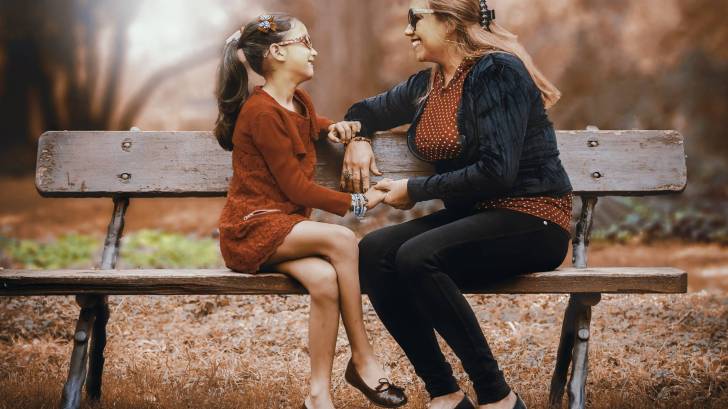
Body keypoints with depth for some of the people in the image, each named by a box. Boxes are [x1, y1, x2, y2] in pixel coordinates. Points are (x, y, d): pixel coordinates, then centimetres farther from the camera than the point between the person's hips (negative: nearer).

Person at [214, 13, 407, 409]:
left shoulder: (300, 103, 12)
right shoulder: (261, 112, -13)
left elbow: (312, 123, 38)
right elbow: (297, 188, -15)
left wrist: (333, 127, 13)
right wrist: (358, 202, -9)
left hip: (286, 226, 7)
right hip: (252, 229, -7)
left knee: (324, 279, -26)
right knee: (341, 239, -29)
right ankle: (363, 359, -17)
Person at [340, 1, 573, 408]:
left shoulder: (497, 71, -13)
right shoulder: (427, 85, 12)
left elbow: (497, 171, -22)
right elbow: (367, 110, 31)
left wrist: (416, 190, -14)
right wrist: (357, 138, 8)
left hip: (532, 219, -8)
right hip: (472, 217, 8)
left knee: (417, 256, -31)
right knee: (373, 252, -15)